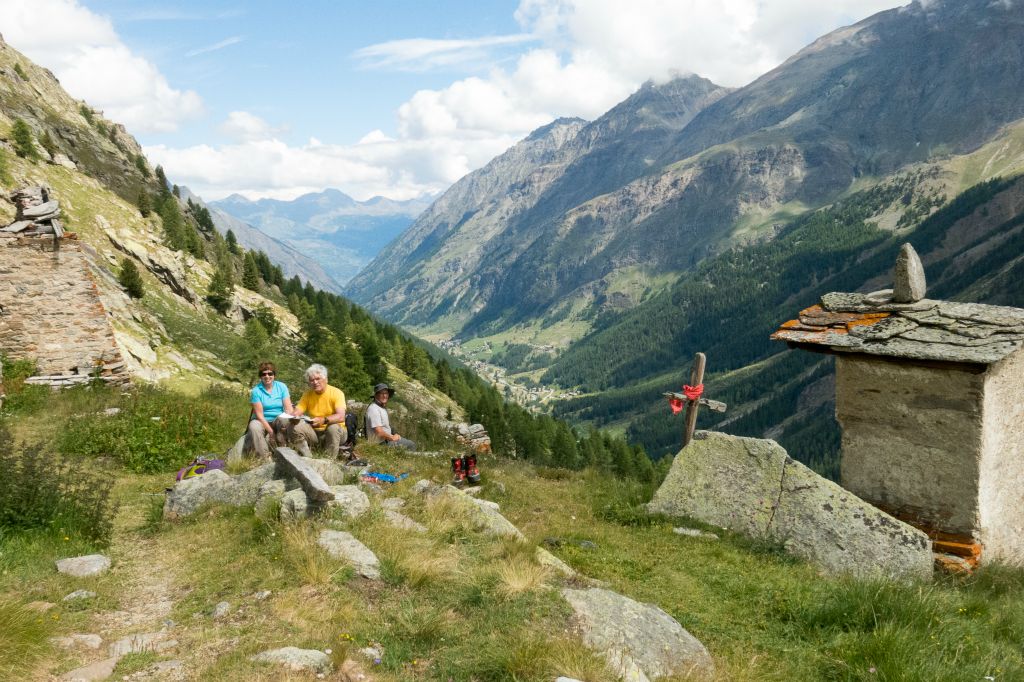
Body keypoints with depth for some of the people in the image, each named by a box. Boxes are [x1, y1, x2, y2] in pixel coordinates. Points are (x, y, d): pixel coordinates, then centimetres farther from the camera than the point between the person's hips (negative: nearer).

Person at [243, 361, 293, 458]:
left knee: (283, 418, -33)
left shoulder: (282, 387, -2)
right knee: (254, 427, -33)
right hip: (262, 421, -1)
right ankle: (264, 457, -30)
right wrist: (270, 431, -21)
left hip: (278, 420, 1)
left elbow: (289, 408, -9)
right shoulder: (256, 391, -8)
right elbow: (259, 415, -12)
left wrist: (286, 422, -30)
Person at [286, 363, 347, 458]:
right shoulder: (307, 394, 4)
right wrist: (293, 416, -29)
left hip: (335, 432, -4)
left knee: (333, 427, -36)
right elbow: (297, 412, -3)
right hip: (314, 432, 4)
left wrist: (324, 420, -43)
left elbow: (341, 417, -26)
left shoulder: (336, 393, -12)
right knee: (294, 427, -19)